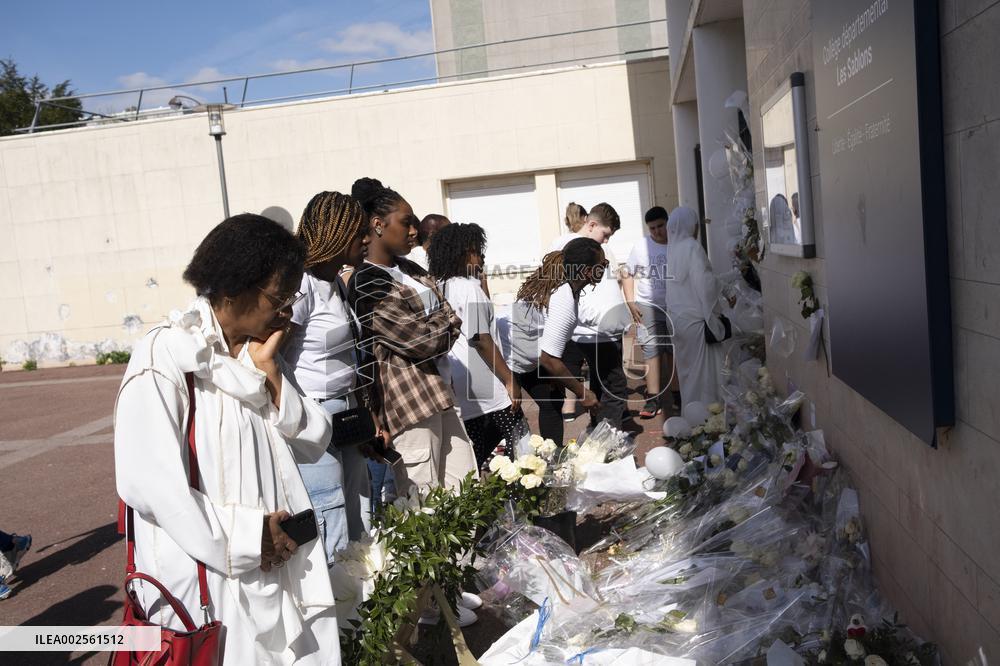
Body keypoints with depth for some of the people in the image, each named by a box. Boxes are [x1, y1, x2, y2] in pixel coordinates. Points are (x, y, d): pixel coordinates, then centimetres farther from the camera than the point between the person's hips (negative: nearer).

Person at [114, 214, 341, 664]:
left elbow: (312, 445, 3)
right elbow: (148, 481, -20)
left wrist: (268, 370, -9)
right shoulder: (165, 357, -13)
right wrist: (246, 539, -15)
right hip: (209, 581, -6)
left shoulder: (261, 353, 9)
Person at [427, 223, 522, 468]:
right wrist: (510, 380, -13)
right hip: (487, 389, -8)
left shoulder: (440, 288, 10)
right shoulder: (468, 287, -13)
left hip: (460, 391, 8)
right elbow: (482, 341, -17)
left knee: (473, 457, 13)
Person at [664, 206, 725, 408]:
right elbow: (704, 284, -18)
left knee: (687, 368, 14)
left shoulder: (671, 248, 6)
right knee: (703, 369, 0)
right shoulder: (692, 247, -14)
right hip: (695, 319, -7)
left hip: (676, 318, 7)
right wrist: (713, 318, -12)